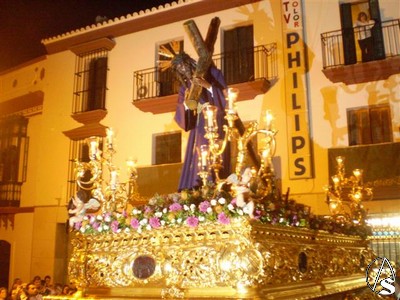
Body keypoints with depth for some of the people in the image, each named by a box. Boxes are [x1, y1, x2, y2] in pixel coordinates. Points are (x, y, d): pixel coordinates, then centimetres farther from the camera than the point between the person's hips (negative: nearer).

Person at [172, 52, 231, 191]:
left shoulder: (212, 74, 8)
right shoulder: (185, 87, 17)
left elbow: (225, 95, -4)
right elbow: (181, 116, 10)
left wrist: (208, 86, -14)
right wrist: (186, 102, -9)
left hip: (216, 125, -4)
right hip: (198, 129, 4)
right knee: (197, 164, -7)